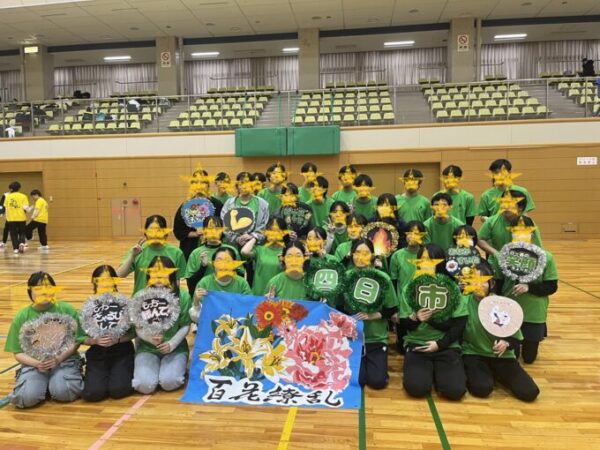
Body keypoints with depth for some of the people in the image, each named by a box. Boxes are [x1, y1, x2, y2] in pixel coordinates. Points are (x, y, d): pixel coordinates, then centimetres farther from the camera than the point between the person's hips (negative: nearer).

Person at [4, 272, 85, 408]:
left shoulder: (67, 309, -3)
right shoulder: (21, 317, 1)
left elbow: (76, 340, -1)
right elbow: (18, 353, 3)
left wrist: (59, 358, -18)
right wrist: (37, 364, -17)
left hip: (64, 359, -1)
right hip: (34, 363, 2)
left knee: (63, 392, -28)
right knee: (27, 397, -24)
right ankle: (45, 383, 10)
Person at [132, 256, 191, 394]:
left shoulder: (183, 296, -8)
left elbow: (185, 326, -4)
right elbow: (138, 328, -5)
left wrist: (172, 344, -20)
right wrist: (150, 338, -26)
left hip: (175, 348, -1)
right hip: (147, 348, 1)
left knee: (169, 382, -25)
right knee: (145, 385, -20)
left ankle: (178, 368, 11)